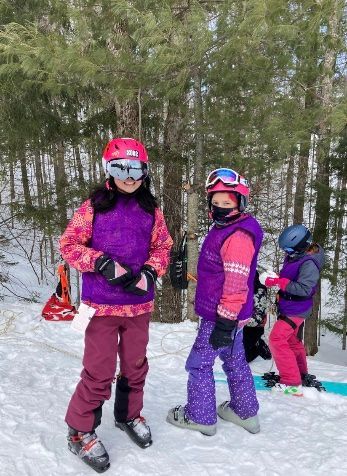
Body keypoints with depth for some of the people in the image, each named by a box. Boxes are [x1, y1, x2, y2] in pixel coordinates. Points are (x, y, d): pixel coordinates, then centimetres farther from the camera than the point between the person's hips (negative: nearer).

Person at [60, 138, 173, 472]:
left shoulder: (151, 210, 3)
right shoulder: (94, 206, -7)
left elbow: (162, 247, 9)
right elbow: (69, 244, -6)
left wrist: (148, 272, -9)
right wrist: (102, 263, -19)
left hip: (139, 303, 4)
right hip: (102, 303, -4)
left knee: (135, 365, 18)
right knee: (99, 370, 2)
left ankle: (129, 415, 43)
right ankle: (80, 431, 26)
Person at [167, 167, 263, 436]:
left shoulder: (238, 237, -23)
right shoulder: (226, 229, 10)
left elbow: (236, 284, -26)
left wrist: (225, 322, -23)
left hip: (221, 316, -10)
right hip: (231, 314, 10)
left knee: (199, 363, 5)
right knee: (235, 361, 21)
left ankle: (200, 416, 23)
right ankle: (245, 412, 38)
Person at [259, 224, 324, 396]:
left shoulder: (309, 263, -27)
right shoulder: (295, 256, 0)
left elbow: (304, 289, -32)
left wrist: (278, 281, -34)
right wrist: (275, 278, -3)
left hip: (296, 310, -10)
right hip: (290, 307, 10)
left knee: (277, 339, -13)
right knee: (292, 341, 24)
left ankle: (292, 383, -6)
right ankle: (300, 374, 45)